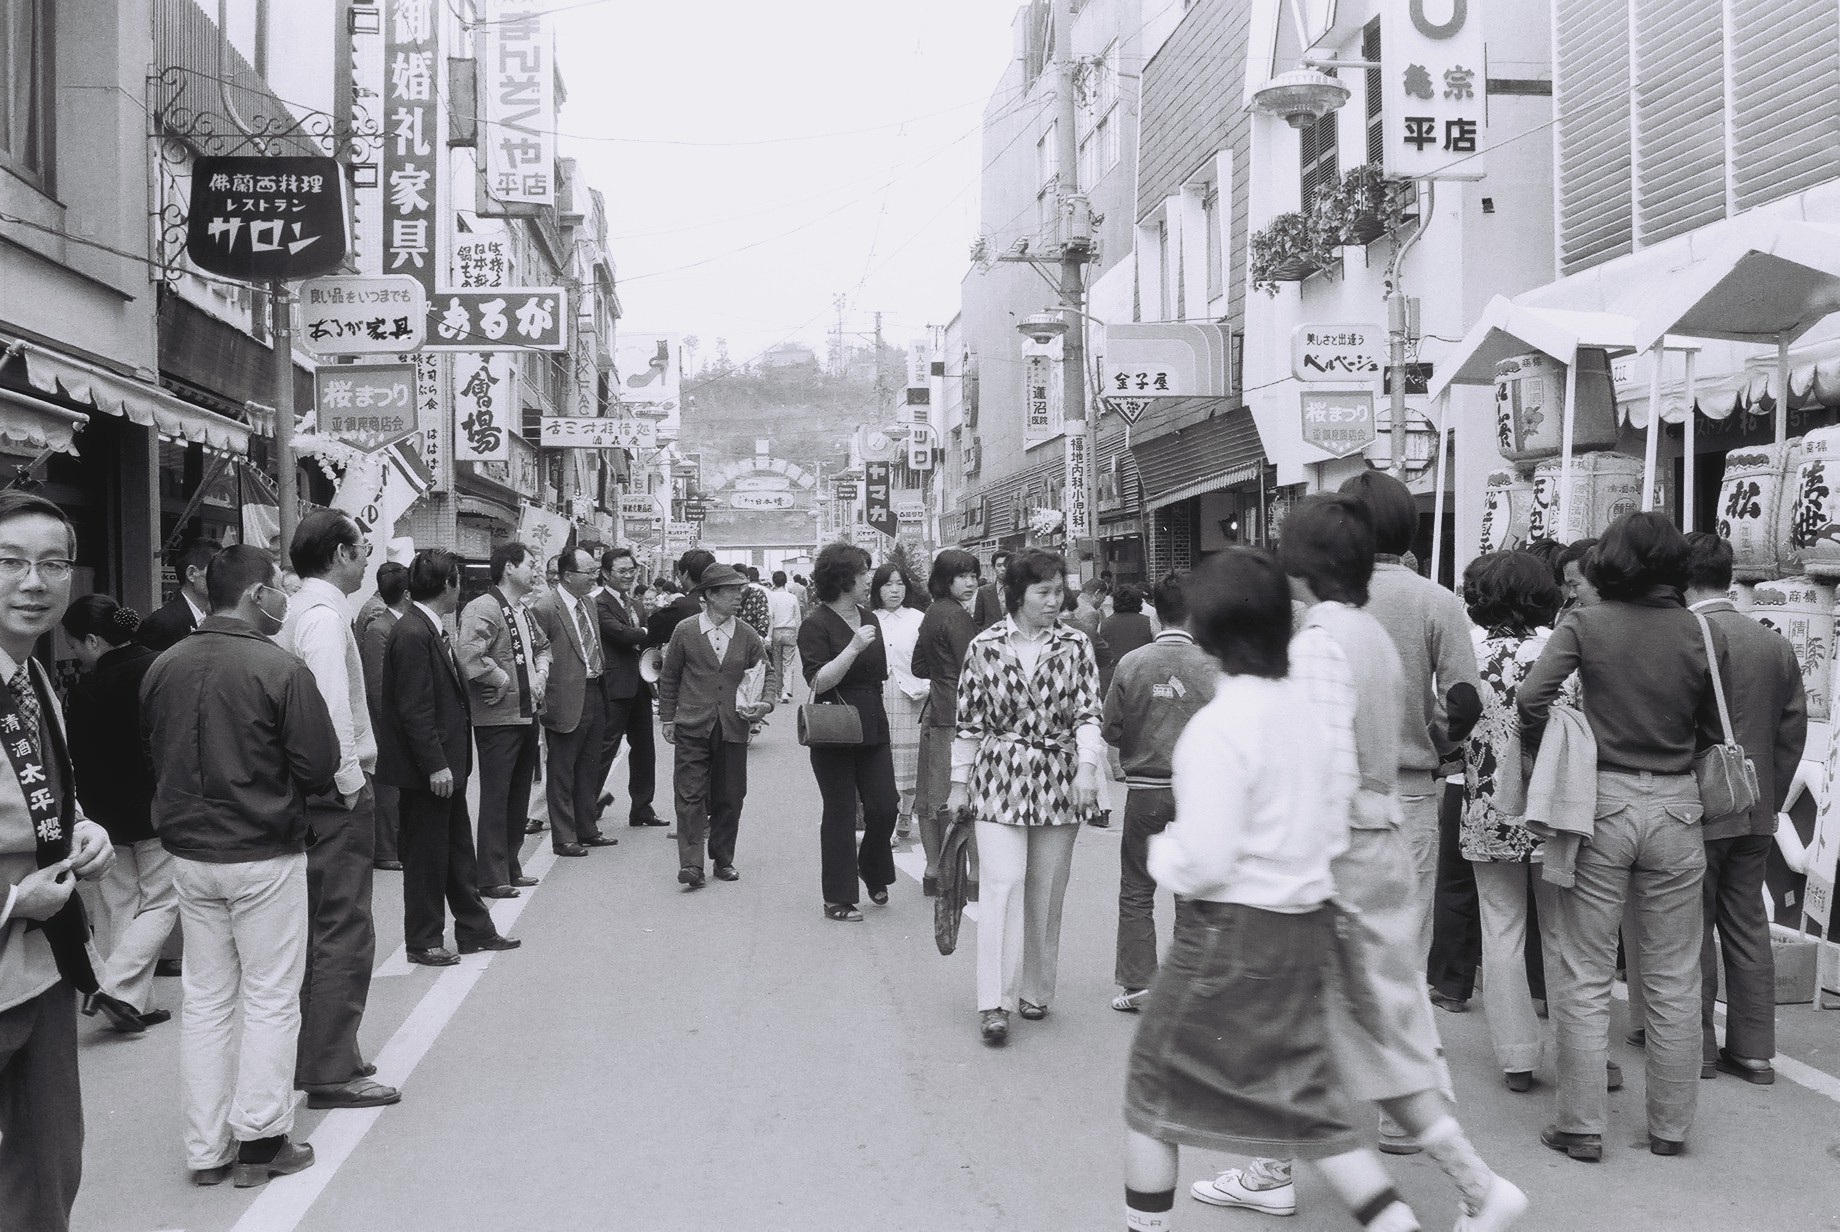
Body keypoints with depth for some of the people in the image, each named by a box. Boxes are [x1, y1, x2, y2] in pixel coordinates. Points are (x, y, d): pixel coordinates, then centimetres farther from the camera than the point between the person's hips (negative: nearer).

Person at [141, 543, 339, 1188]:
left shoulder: (163, 668, 1)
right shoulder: (281, 669, -17)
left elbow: (153, 754, 12)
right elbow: (320, 767, -15)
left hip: (189, 852, 6)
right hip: (264, 854, -6)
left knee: (205, 1000, 14)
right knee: (270, 1001, 7)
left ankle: (207, 1149, 21)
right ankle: (261, 1140, 13)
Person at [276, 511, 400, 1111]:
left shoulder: (294, 609, 12)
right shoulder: (324, 613, -16)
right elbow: (332, 705, -28)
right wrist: (350, 780, -20)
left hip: (307, 786, 10)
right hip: (335, 791, -10)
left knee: (319, 927, 18)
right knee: (344, 932, -3)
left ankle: (318, 1054, 29)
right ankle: (331, 1072, 4)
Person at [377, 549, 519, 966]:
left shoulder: (434, 630, 10)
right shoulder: (412, 634, -20)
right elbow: (414, 709, -23)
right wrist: (436, 765, -23)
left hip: (446, 764, 10)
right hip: (427, 771, -10)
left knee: (458, 849, 17)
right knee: (426, 854, 3)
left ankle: (474, 929, 29)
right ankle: (423, 941, 16)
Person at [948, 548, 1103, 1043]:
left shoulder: (1076, 646, 2)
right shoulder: (984, 647, 0)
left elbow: (1088, 714, -2)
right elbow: (970, 722, 5)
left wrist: (1087, 767, -16)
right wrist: (959, 782, 7)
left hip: (1059, 779, 2)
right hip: (1000, 778, -2)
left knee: (1046, 892, 9)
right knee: (1002, 882, -12)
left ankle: (1035, 990, 23)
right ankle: (994, 1003, -10)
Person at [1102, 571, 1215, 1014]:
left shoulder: (1131, 663, -7)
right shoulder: (1210, 665, -10)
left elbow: (1111, 730, -3)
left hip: (1144, 788, 0)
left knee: (1136, 890, 10)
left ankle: (1137, 983, 11)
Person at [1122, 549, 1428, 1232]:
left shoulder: (1216, 726, -19)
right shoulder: (1312, 709, 2)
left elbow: (1202, 862, -20)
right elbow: (1334, 828, 10)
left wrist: (1162, 849, -1)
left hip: (1229, 931, -7)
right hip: (1308, 926, 7)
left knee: (1152, 1091, 13)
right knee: (1308, 1100, 18)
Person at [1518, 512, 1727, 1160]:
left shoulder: (1584, 626, -5)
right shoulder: (1706, 636, 0)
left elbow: (1532, 696, -16)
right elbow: (1715, 735, 5)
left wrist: (1542, 754, 0)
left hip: (1600, 800, -2)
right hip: (1676, 806, 2)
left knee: (1583, 975, 6)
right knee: (1673, 980, 13)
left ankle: (1582, 1124, 9)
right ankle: (1670, 1125, 22)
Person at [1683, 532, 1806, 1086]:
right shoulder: (1776, 644, 2)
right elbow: (1793, 730, 7)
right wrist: (1770, 799, 16)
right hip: (1757, 812, 6)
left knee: (1693, 928, 5)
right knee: (1748, 926, 13)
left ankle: (1697, 1045, 12)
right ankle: (1754, 1050, 19)